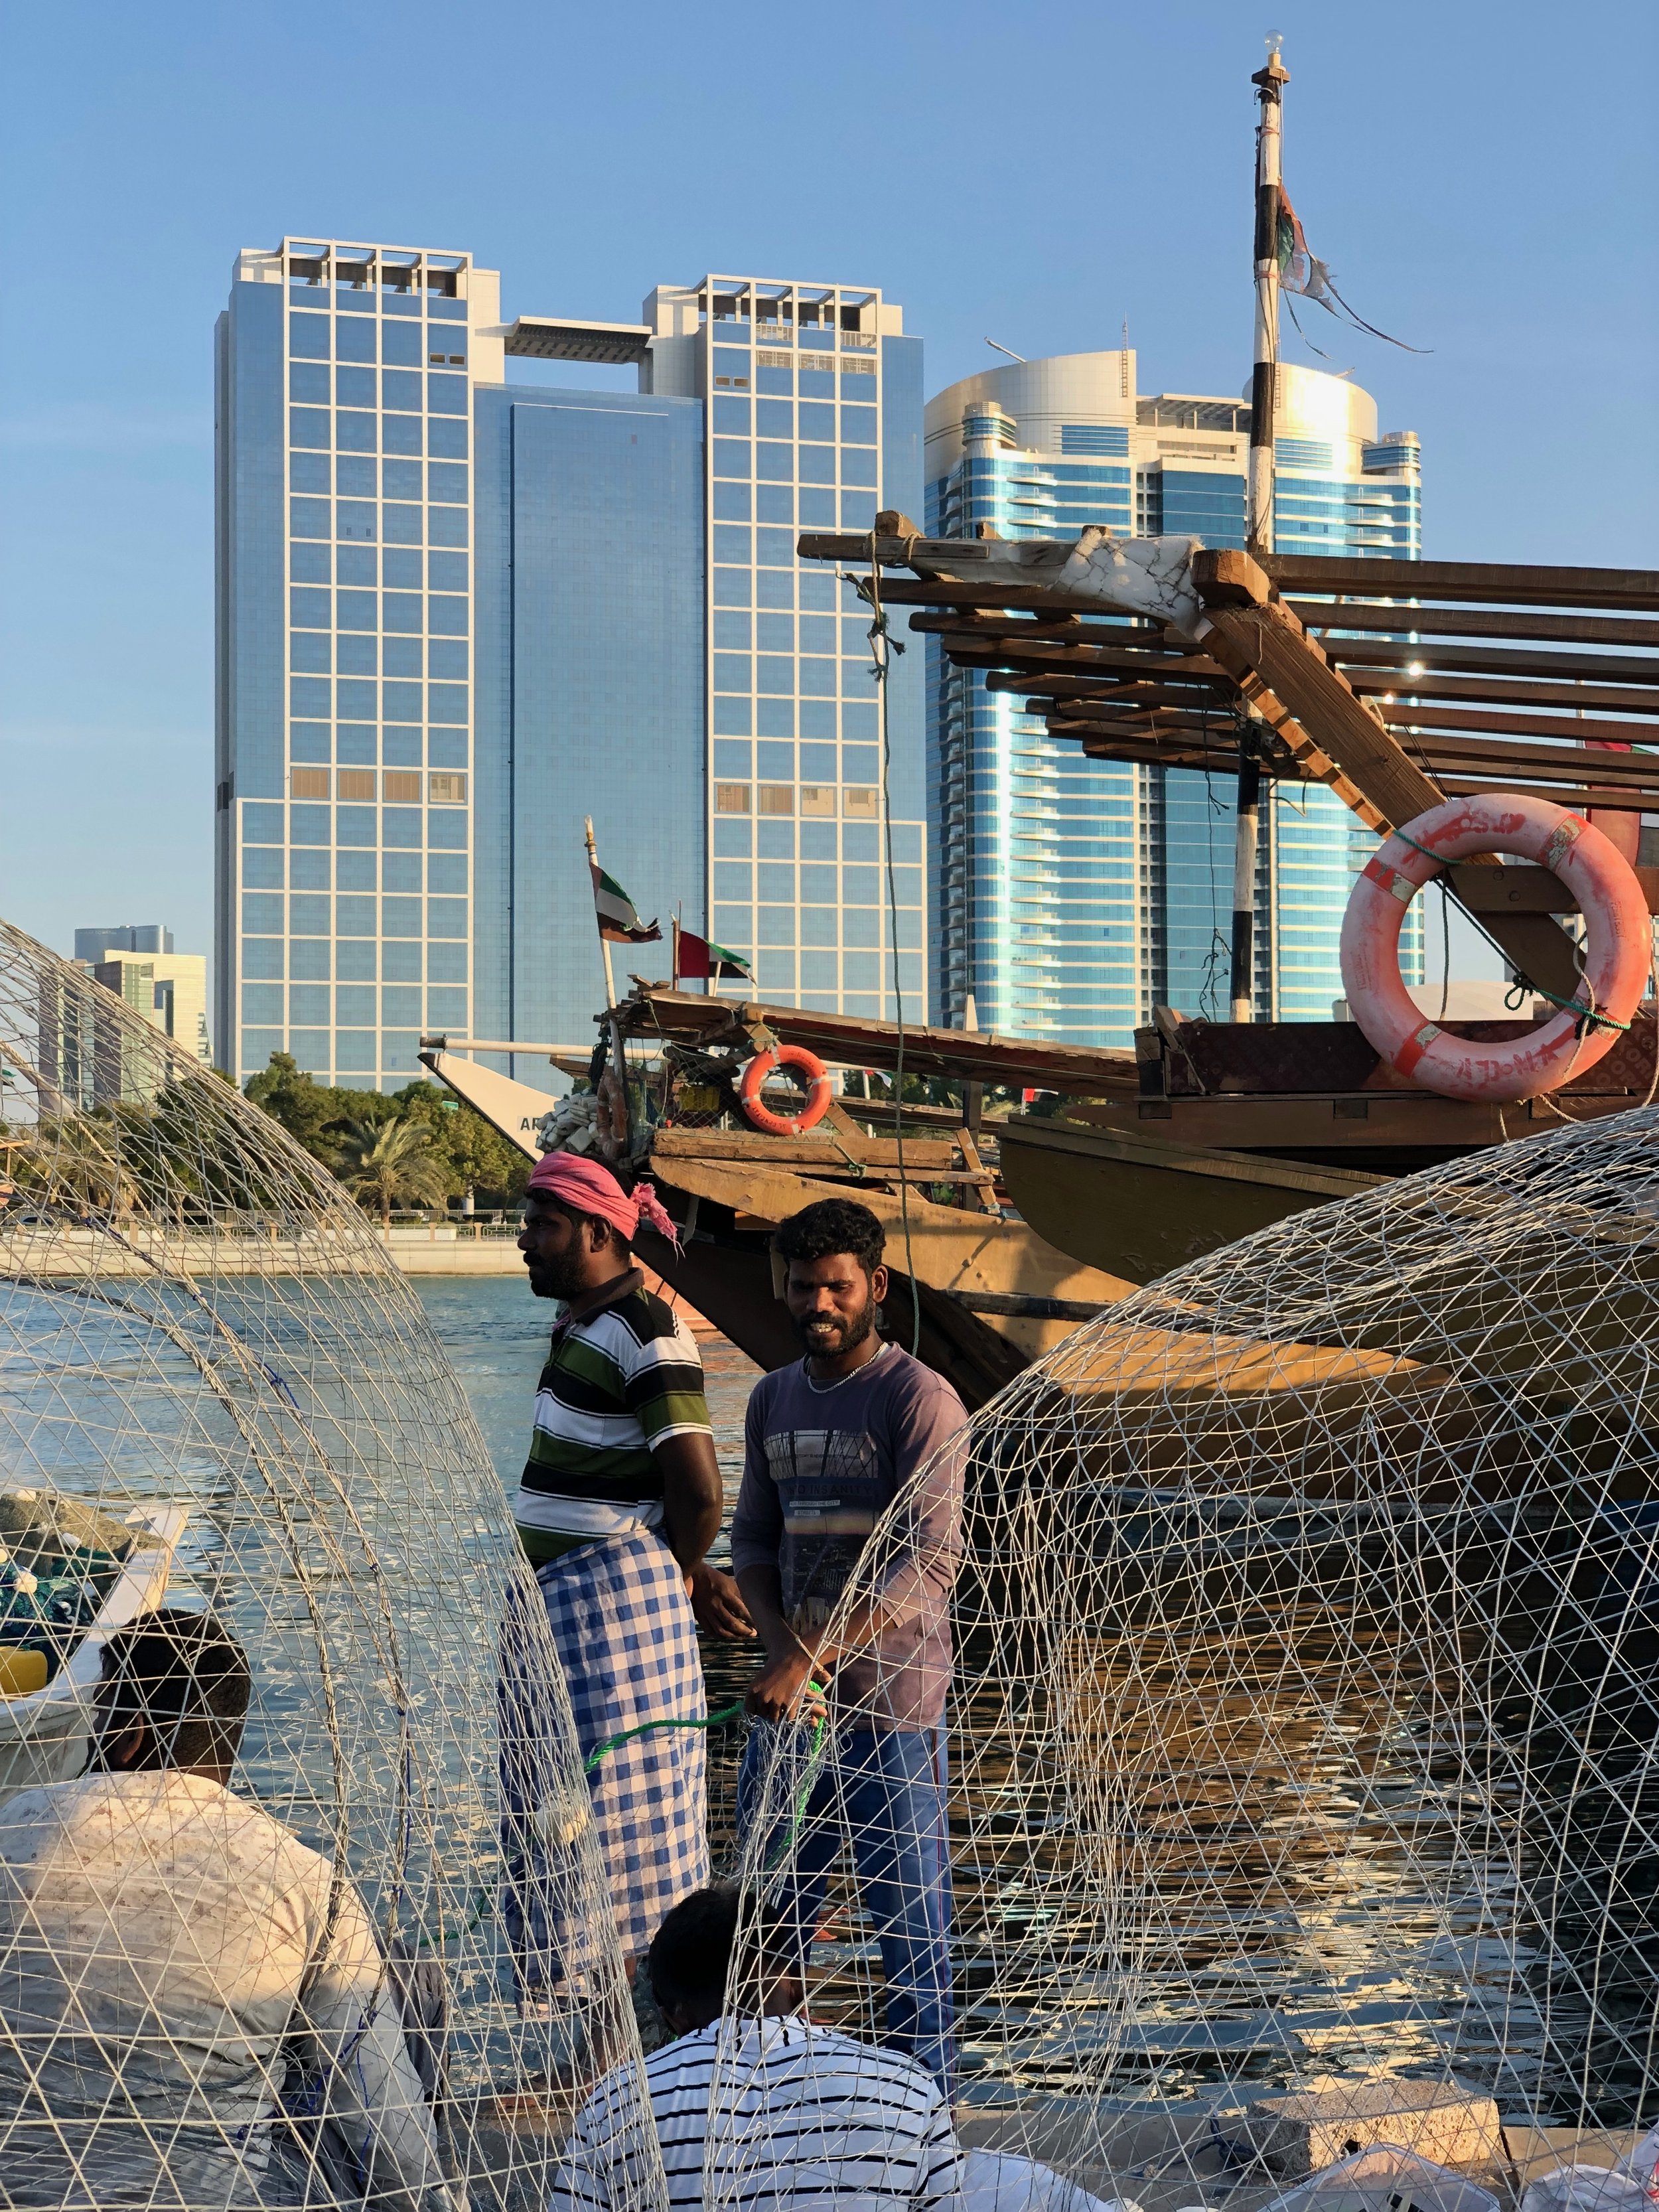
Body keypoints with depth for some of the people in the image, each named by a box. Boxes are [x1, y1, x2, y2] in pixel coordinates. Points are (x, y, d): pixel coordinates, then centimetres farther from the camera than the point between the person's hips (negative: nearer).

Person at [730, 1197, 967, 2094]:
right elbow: (753, 1536, 14)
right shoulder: (772, 1399, 11)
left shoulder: (919, 1399, -10)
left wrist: (812, 1660, -25)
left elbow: (929, 1561, -18)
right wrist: (781, 1642, -6)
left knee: (905, 1901, -1)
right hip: (792, 1690, 6)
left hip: (890, 1694, -6)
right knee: (776, 1891, 12)